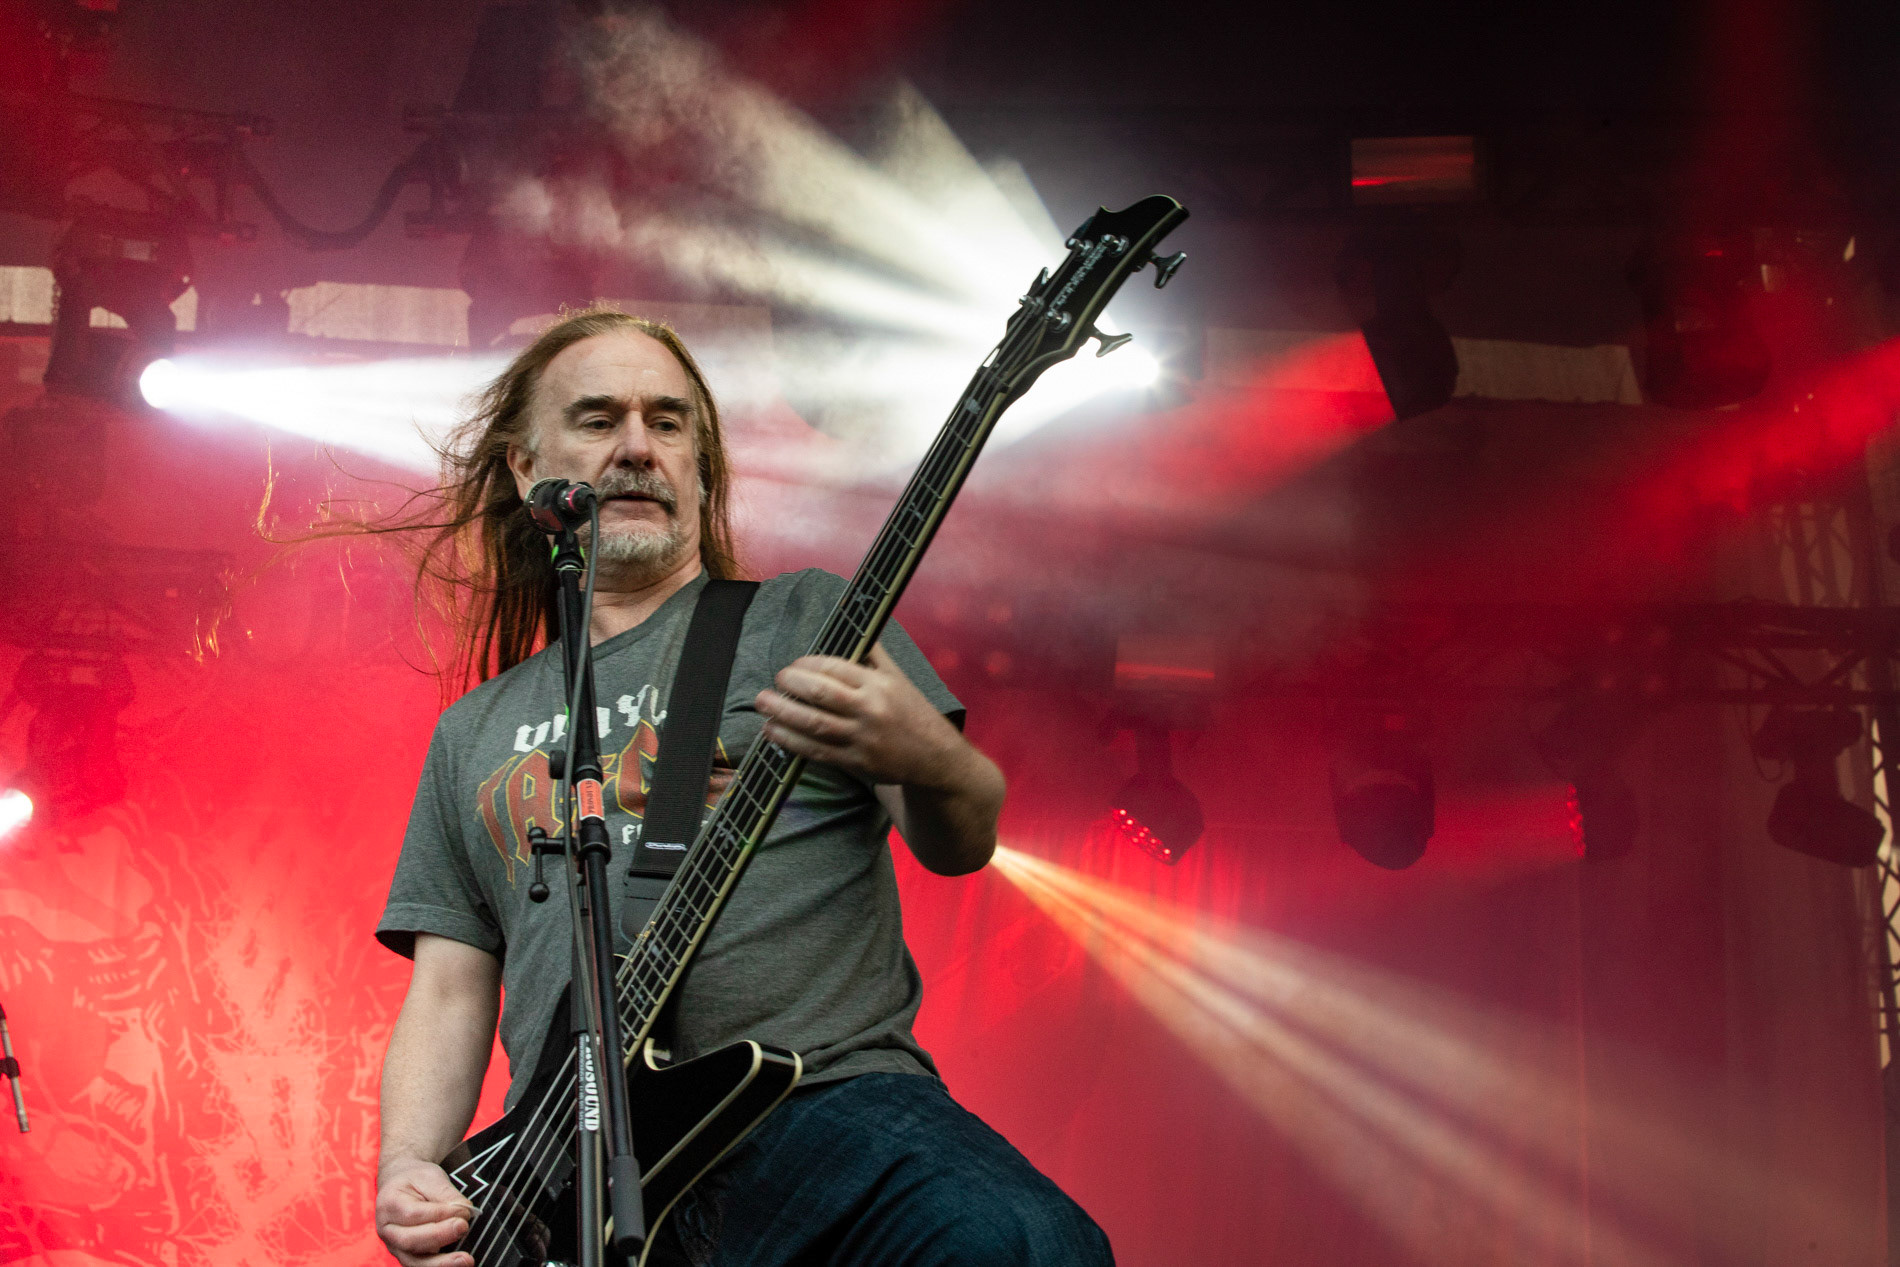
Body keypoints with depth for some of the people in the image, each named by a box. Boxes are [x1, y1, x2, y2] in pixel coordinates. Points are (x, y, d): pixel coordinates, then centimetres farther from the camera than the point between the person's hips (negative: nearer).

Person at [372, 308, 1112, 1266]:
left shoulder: (806, 616, 14)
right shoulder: (473, 733, 24)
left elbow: (960, 844, 4)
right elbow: (449, 990, 21)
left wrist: (927, 762, -20)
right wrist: (407, 1172, 2)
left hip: (824, 1098, -3)